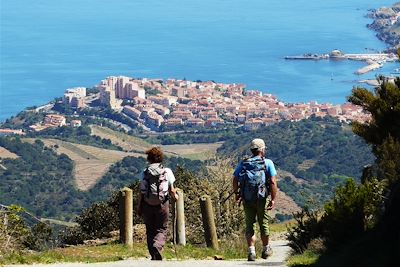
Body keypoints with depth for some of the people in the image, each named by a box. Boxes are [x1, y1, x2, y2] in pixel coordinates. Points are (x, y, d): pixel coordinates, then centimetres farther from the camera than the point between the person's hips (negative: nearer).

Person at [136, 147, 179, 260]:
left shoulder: (145, 172, -1)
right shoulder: (167, 171, -2)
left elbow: (140, 192, -3)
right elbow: (171, 190, -1)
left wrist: (139, 207, 5)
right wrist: (175, 196, 22)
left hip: (147, 205, 1)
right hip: (162, 204, -1)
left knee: (150, 230, 13)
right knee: (162, 229, 8)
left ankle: (154, 257, 12)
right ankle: (157, 246, -22)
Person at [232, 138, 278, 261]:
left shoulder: (243, 164, 4)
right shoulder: (268, 163, -3)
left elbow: (235, 180, -1)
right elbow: (273, 182, -11)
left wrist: (237, 193, 14)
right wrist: (273, 199, -7)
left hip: (247, 200, 1)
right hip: (262, 199, -1)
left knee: (249, 226, 7)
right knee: (264, 225, 14)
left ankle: (251, 251, -4)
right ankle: (266, 250, 28)